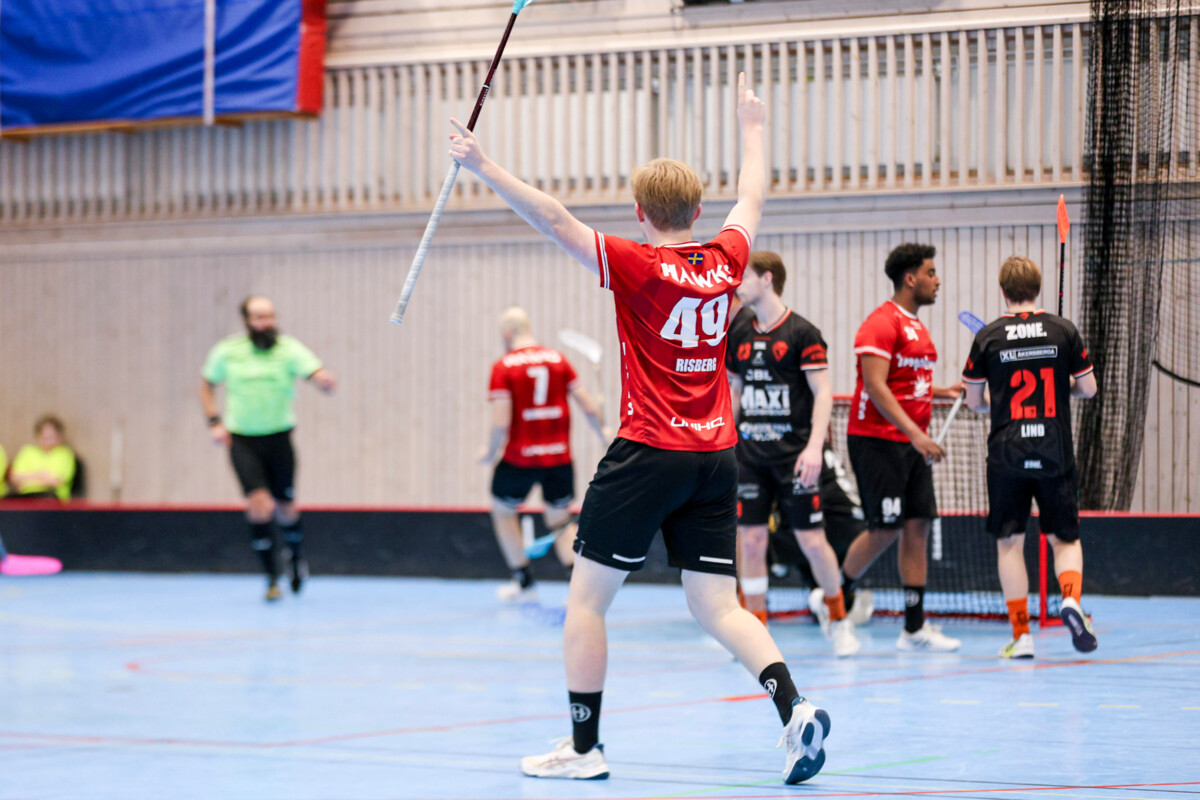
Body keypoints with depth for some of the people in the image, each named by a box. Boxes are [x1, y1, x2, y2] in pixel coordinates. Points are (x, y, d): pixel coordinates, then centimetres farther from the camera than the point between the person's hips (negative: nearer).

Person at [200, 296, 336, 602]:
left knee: (285, 507, 8)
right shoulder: (227, 352, -3)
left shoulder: (289, 350, -9)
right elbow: (207, 385, 13)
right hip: (242, 439, 0)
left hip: (278, 436, 0)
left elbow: (319, 376, -22)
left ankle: (295, 551, 43)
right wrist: (214, 422, 1)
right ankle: (272, 577, -5)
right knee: (259, 502, -15)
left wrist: (326, 381, -46)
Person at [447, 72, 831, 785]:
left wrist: (485, 167, -9)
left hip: (649, 454, -6)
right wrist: (753, 127, 41)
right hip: (716, 458, 6)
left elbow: (554, 220, -14)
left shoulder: (639, 266, -9)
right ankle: (795, 709, -16)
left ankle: (584, 747, 6)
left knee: (587, 596, 6)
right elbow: (752, 200, 26)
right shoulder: (726, 263, 7)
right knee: (717, 606, 6)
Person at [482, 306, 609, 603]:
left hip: (520, 458, -3)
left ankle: (524, 582, 25)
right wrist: (603, 431, 22)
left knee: (503, 511, 21)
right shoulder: (558, 360, 3)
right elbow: (589, 407, 3)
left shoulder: (503, 367, -8)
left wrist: (490, 452, 3)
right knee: (561, 522, 15)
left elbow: (501, 423, -15)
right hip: (559, 456, 3)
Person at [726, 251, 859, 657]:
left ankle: (838, 619, 19)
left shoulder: (802, 333, -7)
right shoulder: (739, 335, 9)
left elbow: (823, 393, -9)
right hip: (750, 453, 5)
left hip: (794, 455, -5)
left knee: (812, 540, -3)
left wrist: (814, 446, -19)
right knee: (750, 540, -1)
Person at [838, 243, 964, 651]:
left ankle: (915, 627, 5)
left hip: (911, 445, 9)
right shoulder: (881, 323, -13)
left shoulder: (917, 327, 16)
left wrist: (943, 392, 10)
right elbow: (876, 387, -20)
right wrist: (916, 433, -25)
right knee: (885, 529, -8)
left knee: (918, 526, 4)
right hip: (877, 441, -9)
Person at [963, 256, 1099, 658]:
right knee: (1065, 537, 12)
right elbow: (1088, 388, 6)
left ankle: (1021, 634, 3)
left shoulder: (988, 337, -2)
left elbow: (974, 401, 4)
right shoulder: (1063, 331, 0)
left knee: (1009, 542, 6)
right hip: (1055, 452, 1)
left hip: (1007, 454, -1)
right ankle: (1071, 599, -16)